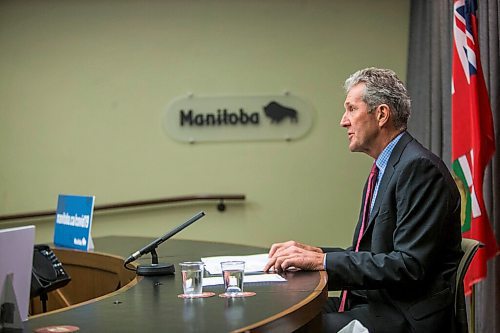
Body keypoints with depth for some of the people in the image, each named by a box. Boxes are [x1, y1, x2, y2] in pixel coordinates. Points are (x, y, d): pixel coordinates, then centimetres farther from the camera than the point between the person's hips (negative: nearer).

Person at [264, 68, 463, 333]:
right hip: (372, 302, 9)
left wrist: (323, 260, -18)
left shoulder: (420, 167, -14)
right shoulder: (382, 172, 17)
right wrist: (313, 252, 1)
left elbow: (409, 266, -21)